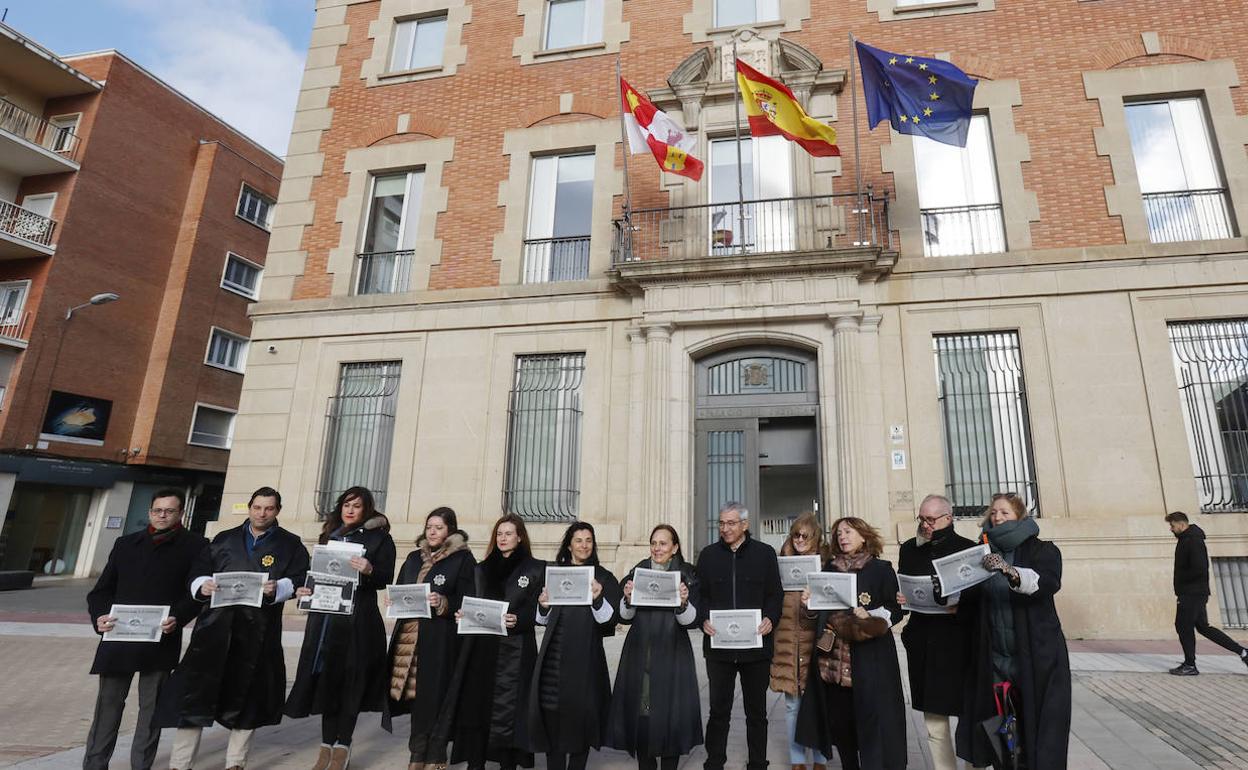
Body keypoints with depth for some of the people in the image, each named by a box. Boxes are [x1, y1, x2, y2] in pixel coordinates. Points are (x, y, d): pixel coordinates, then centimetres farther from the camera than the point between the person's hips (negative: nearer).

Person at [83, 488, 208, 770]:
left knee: (151, 706, 8)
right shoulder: (126, 543, 13)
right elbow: (103, 589, 12)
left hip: (161, 639, -2)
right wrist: (100, 615, -6)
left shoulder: (195, 546, 2)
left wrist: (178, 618, -19)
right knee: (108, 703, 8)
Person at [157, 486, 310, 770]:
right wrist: (203, 585, -10)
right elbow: (198, 572, 11)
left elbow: (298, 580, -4)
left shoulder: (290, 544, 5)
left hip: (259, 631, -1)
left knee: (246, 696, 9)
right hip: (217, 625, 1)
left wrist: (277, 588, -22)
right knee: (195, 692, -3)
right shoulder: (224, 540, 14)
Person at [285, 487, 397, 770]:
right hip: (326, 616, 4)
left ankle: (342, 747, 13)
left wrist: (369, 571, -27)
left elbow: (386, 579, -8)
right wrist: (304, 588, -3)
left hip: (358, 619, -4)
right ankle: (327, 745, 21)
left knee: (350, 681, 2)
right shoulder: (329, 535, 14)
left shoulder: (379, 538, -2)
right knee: (327, 678, 8)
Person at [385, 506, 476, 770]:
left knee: (434, 695, -1)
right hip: (409, 635, 5)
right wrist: (393, 602, 1)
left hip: (440, 639, -5)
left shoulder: (463, 559, -2)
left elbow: (466, 601, -6)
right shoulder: (414, 557, 15)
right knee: (414, 693, 9)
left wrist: (443, 603, -21)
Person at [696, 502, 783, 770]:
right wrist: (704, 619, -10)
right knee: (718, 710, 9)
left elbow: (775, 594, 3)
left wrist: (770, 619, -14)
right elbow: (701, 594, 6)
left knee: (756, 711, 13)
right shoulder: (708, 554, 6)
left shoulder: (765, 553, 3)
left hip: (756, 644, 0)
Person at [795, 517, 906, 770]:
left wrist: (871, 617, -18)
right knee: (838, 718, 9)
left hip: (868, 657, -4)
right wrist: (810, 602, -4)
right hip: (832, 656, 4)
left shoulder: (881, 569, 0)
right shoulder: (830, 569, 11)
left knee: (870, 717, -5)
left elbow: (896, 609, -2)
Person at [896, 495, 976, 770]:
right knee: (934, 723, 10)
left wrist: (959, 606, -20)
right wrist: (899, 599, -5)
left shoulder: (967, 548, -3)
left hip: (958, 641, -3)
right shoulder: (909, 549, 9)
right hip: (922, 641, 4)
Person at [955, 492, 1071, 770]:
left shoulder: (1042, 550, -1)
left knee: (1038, 726, 0)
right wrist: (955, 602, -9)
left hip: (1036, 656, -3)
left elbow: (1047, 582, -22)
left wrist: (1010, 571, -38)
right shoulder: (983, 554, 10)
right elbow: (972, 602, 11)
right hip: (993, 657, 3)